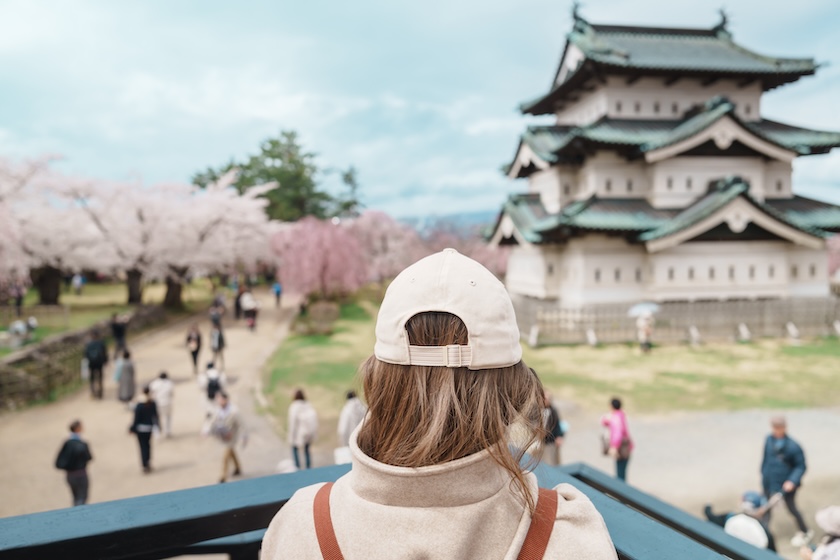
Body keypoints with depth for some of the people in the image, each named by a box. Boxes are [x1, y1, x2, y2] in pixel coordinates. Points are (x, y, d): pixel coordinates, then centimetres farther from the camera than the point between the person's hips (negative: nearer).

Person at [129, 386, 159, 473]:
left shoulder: (139, 405, -22)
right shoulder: (153, 404, -9)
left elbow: (136, 419, -16)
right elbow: (155, 415, 2)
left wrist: (132, 429, -4)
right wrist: (157, 425, 16)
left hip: (141, 428, -4)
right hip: (149, 427, 4)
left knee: (143, 446, 6)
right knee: (147, 444, 21)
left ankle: (145, 467, 7)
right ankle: (148, 463, 26)